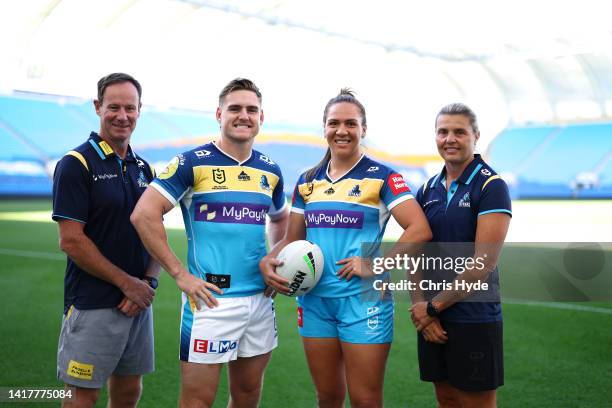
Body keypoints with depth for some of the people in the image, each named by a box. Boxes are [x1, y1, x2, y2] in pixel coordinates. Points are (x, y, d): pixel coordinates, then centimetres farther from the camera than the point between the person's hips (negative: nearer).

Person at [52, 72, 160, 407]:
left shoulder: (144, 169, 10)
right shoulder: (76, 164, -9)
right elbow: (71, 241, -15)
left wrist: (148, 282, -5)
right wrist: (127, 282, -13)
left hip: (139, 304, 6)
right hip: (93, 305, -6)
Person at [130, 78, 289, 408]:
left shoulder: (270, 170, 10)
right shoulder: (192, 163, -6)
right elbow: (144, 214, -13)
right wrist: (179, 273, -14)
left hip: (260, 299, 5)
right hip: (211, 299, -5)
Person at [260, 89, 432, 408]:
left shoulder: (381, 177, -5)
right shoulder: (307, 181, 10)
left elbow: (420, 229, -13)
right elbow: (292, 239, 15)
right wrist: (268, 261, -5)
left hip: (364, 300, -4)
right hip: (314, 300, 5)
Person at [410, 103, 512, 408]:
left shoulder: (491, 186, -9)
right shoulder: (428, 189, 8)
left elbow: (483, 263, -16)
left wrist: (433, 307, -13)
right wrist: (421, 306, -6)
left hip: (474, 319, -5)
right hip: (432, 319, 5)